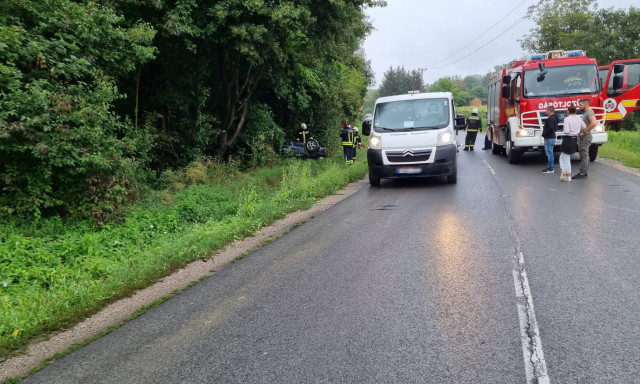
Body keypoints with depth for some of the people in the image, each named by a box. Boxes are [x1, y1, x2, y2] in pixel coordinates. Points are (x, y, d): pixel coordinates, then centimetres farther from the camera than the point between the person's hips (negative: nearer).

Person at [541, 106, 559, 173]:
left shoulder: (550, 119, -18)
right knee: (549, 153, 16)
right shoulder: (554, 118, 15)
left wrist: (544, 133, -16)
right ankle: (549, 167, 24)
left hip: (549, 138, -11)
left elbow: (550, 128, -28)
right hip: (552, 137, 11)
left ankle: (550, 169, -4)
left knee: (549, 153, -7)